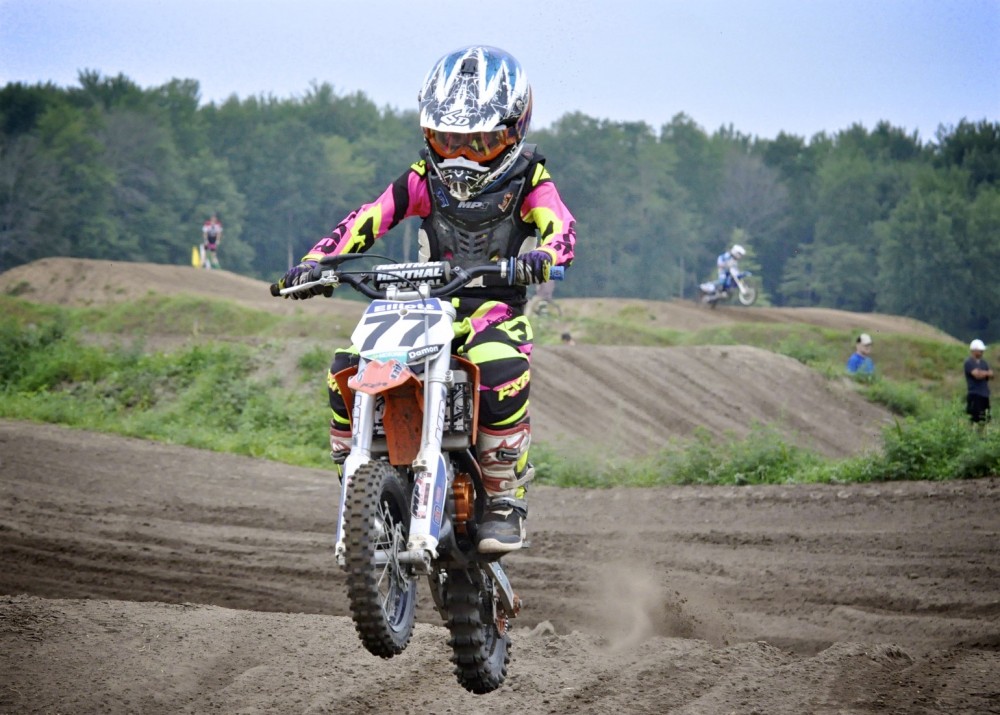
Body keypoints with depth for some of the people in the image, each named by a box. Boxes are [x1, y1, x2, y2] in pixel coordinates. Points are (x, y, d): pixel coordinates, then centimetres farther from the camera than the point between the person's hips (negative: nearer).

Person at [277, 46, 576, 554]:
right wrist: (316, 260, -18)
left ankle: (506, 498, -27)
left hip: (496, 307, -4)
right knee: (347, 367, -20)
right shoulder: (425, 179, 8)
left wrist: (543, 256, -42)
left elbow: (560, 226, -17)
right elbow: (368, 218, -1)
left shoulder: (526, 179, 0)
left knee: (500, 368, -38)